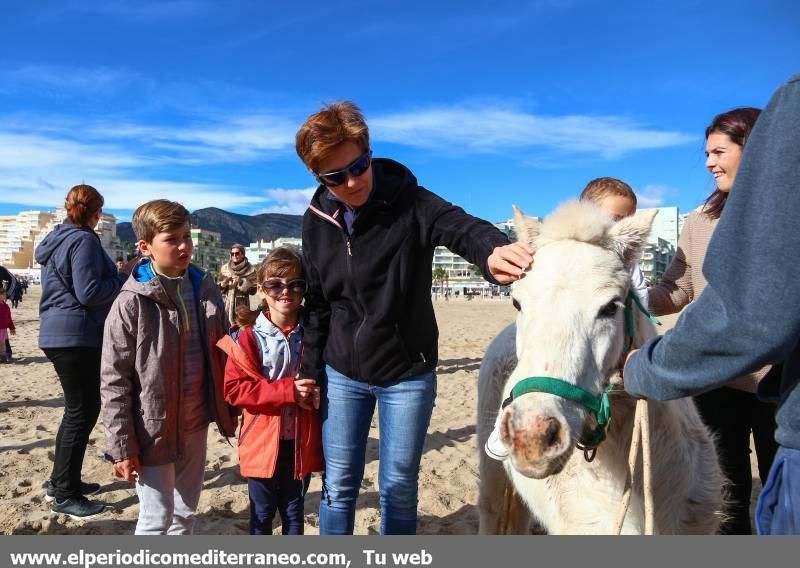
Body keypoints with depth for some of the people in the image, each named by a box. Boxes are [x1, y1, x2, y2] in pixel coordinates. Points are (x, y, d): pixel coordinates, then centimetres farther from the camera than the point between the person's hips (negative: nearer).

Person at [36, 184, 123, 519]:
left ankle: (61, 482, 27)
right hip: (77, 335, -10)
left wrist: (115, 278, 19)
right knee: (82, 411, -3)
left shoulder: (56, 239, 16)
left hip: (58, 333, 10)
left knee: (78, 409, 18)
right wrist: (124, 281, -7)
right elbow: (88, 292, -21)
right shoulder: (83, 240, -14)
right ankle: (65, 495, 4)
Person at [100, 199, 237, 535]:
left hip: (195, 424, 5)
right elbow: (114, 380, -13)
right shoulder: (132, 303, -15)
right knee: (157, 518, 5)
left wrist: (227, 414, 10)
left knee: (186, 512, 20)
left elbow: (221, 358, 9)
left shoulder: (206, 291, 1)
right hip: (153, 428, -5)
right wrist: (121, 444, -13)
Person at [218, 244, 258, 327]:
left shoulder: (250, 270, 0)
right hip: (226, 304, 3)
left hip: (241, 305, -3)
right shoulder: (225, 268, 8)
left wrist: (241, 282, -15)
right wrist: (223, 284, -8)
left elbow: (253, 290, -3)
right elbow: (218, 287, 13)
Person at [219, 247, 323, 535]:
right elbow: (234, 389, -15)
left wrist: (317, 393, -14)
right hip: (263, 442, -2)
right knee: (262, 514, 15)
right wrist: (287, 391, -23)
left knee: (294, 512, 19)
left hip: (301, 442, 3)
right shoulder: (250, 336, -11)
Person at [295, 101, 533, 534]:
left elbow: (461, 226, -36)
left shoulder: (409, 203, -15)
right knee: (338, 485, 12)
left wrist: (493, 250, -59)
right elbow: (317, 304, 6)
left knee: (399, 487, 10)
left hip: (407, 375, -2)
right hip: (341, 375, 3)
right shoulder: (317, 222, -3)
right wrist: (311, 370, 8)